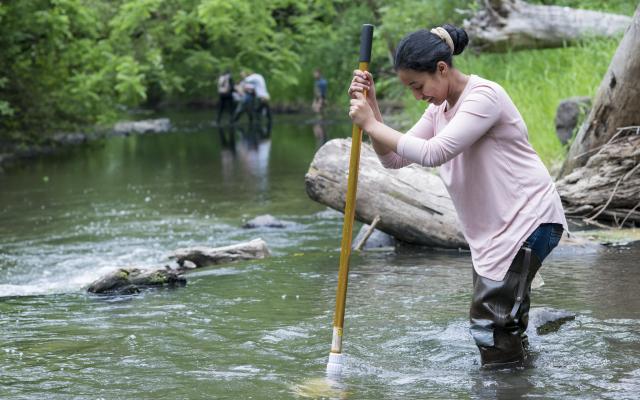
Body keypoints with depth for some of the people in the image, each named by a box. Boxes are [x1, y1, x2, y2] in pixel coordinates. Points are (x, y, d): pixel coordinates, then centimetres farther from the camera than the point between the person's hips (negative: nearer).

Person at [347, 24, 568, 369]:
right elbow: (394, 158, 6)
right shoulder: (440, 108, 9)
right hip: (496, 227, 10)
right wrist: (370, 107, -6)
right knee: (503, 313, 16)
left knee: (488, 317, -10)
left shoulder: (484, 96, -19)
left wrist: (371, 124, -23)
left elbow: (433, 153, -30)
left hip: (530, 219, -9)